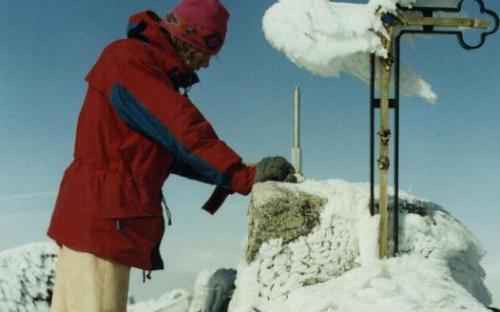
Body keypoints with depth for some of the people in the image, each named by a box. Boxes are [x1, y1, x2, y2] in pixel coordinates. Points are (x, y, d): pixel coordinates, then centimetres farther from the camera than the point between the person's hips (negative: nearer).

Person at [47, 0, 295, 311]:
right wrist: (245, 176, -20)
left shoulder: (152, 73, 22)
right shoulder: (130, 59, -9)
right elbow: (182, 132, -19)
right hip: (103, 217, -10)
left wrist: (236, 175, 2)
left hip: (96, 216, 10)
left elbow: (170, 151, 15)